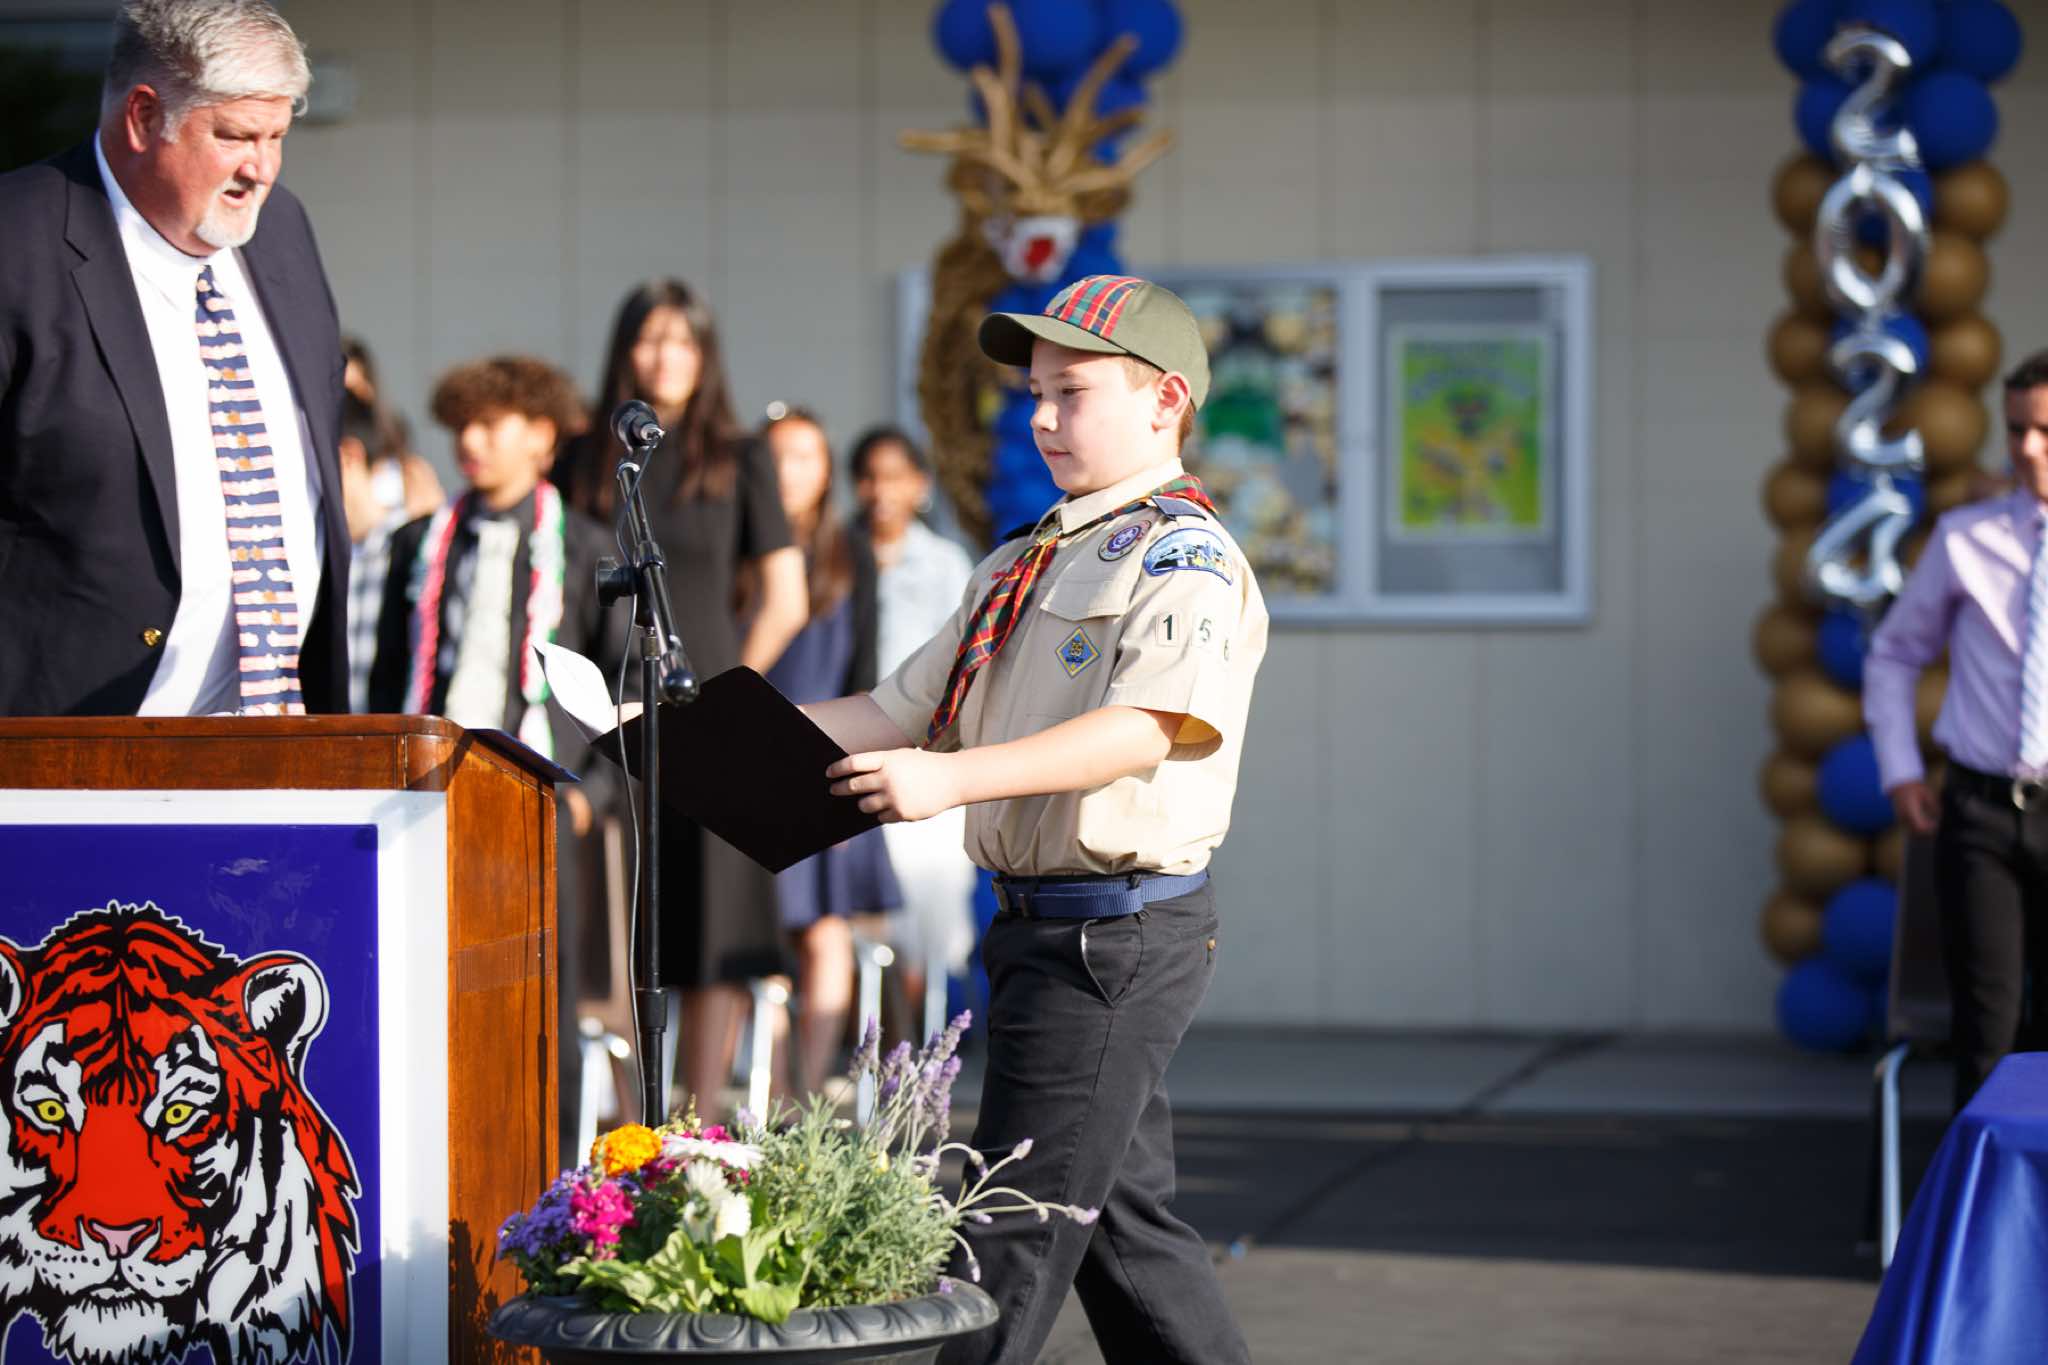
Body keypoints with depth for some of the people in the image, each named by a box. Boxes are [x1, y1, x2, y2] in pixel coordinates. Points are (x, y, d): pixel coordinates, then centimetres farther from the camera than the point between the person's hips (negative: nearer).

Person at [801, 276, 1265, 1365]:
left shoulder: (1184, 560, -11)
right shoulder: (1018, 567, 19)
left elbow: (1150, 727, -26)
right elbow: (901, 711, 18)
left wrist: (953, 777, -36)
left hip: (1120, 934, -9)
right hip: (1040, 928, 9)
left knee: (1017, 1233, -7)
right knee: (1119, 1223, 14)